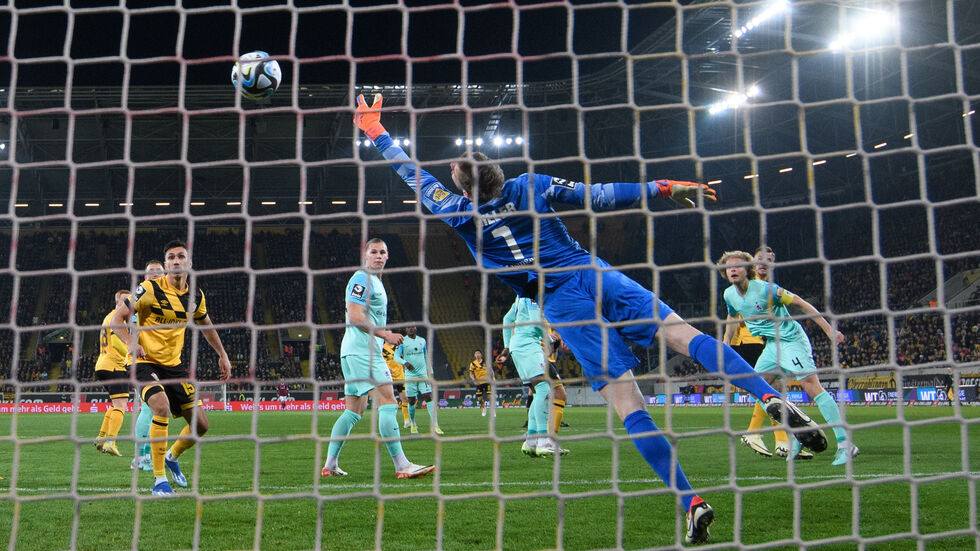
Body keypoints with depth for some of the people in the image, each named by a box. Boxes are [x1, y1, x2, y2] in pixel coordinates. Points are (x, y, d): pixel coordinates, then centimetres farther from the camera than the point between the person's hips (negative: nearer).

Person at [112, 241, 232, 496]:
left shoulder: (195, 295, 4)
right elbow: (118, 318, -8)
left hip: (174, 365, 5)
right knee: (162, 407, -32)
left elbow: (206, 325, 23)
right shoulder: (150, 289, -12)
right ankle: (159, 480, -20)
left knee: (201, 424, 2)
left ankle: (172, 457, 34)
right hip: (147, 362, -5)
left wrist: (222, 355, 25)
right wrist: (131, 343, -25)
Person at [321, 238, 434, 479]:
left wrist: (384, 335, 18)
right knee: (387, 402, -14)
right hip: (362, 350, -11)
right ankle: (402, 466, -16)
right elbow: (354, 316, -18)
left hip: (355, 352, 11)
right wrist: (385, 335, -16)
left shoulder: (374, 281, 23)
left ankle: (330, 465, 14)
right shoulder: (362, 278, -9)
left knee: (354, 410, 11)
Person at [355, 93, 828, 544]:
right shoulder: (532, 185, 12)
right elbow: (599, 197, 8)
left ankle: (692, 503, -11)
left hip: (561, 304, -2)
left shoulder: (460, 212, 9)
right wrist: (661, 188, 12)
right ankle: (771, 399, -28)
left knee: (624, 400, -6)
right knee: (684, 334, -6)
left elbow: (414, 176, 23)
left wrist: (375, 131, 33)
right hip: (596, 275, 2)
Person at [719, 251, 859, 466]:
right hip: (771, 344, 8)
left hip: (791, 339, -8)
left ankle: (845, 444, -19)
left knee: (811, 386, -18)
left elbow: (800, 303, -14)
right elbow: (732, 317, 24)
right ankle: (794, 441, 13)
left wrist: (828, 329, -16)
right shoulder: (730, 295, 2)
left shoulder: (765, 289, -19)